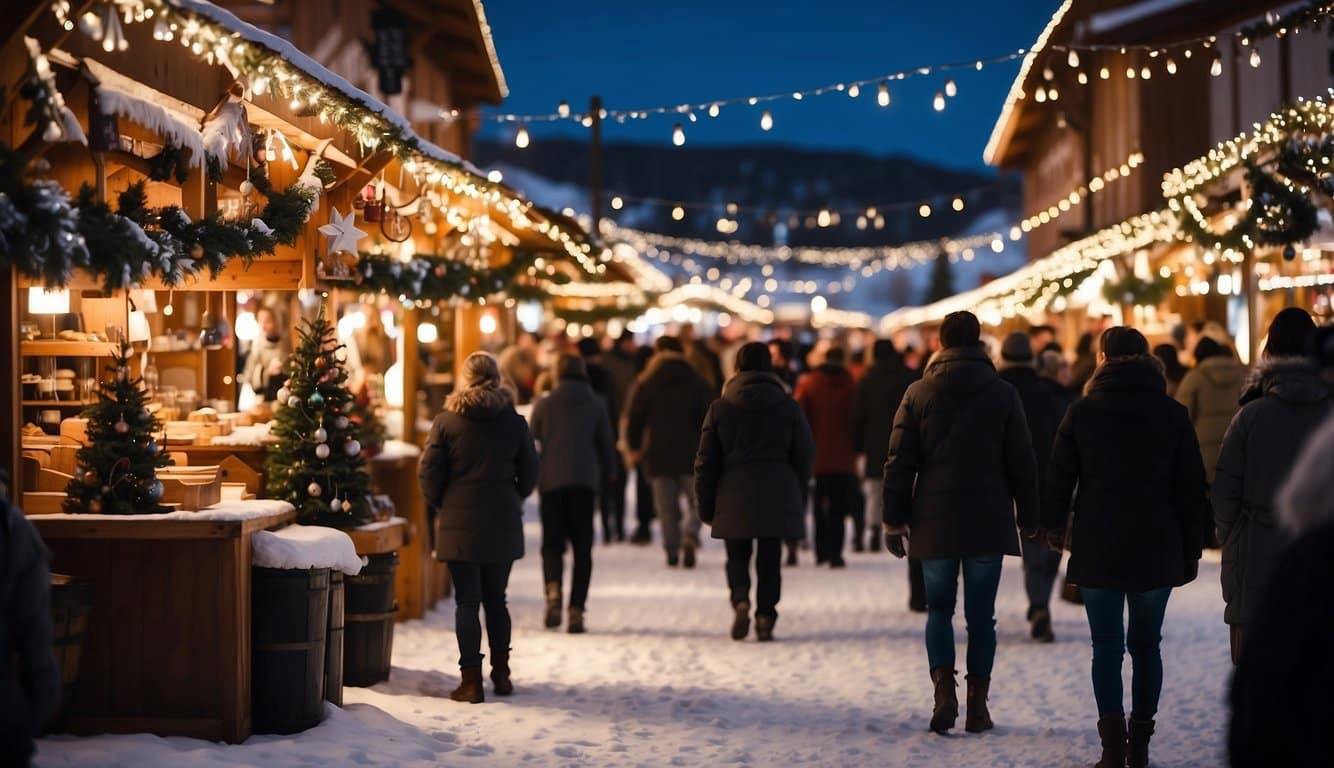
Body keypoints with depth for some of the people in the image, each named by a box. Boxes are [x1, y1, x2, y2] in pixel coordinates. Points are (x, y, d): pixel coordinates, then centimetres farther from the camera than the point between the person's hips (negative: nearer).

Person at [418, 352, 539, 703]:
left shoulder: (446, 421, -6)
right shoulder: (514, 421, 0)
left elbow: (428, 471, -5)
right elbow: (529, 473, 5)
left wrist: (439, 507, 11)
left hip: (459, 524, -2)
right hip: (503, 524, 2)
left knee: (467, 602, 0)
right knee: (496, 599, 14)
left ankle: (471, 680, -2)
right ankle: (501, 674, 16)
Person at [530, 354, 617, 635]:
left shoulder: (544, 404, 2)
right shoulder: (596, 404, 3)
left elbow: (532, 441, 6)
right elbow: (606, 443, 6)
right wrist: (608, 476, 19)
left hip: (551, 480, 0)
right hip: (585, 481, 0)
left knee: (552, 542, 7)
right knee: (582, 546, 6)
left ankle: (553, 588, -22)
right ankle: (576, 609, -3)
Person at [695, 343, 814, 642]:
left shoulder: (720, 408, 1)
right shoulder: (788, 407, 2)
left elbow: (706, 461, 2)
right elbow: (805, 456, 5)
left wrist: (706, 505, 10)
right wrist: (799, 499, 16)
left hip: (734, 497, 0)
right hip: (777, 497, 0)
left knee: (737, 556, 11)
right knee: (769, 560, 7)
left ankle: (740, 599, -14)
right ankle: (765, 617, 1)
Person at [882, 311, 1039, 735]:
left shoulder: (919, 393, 0)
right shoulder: (1003, 394, 0)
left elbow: (899, 462, -1)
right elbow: (1022, 463, 2)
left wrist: (894, 521, 5)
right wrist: (1029, 518, 10)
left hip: (935, 522, 0)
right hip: (988, 523, 0)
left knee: (939, 608, 11)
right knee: (981, 614, 7)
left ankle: (944, 689, -8)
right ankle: (977, 705, 7)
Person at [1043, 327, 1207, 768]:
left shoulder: (1083, 413, -3)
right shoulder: (1173, 415, 1)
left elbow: (1060, 476, 2)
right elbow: (1192, 488, 3)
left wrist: (1053, 524, 19)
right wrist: (1190, 550, 9)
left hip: (1097, 549, -1)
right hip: (1157, 550, 1)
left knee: (1107, 647, 1)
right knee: (1146, 644, 11)